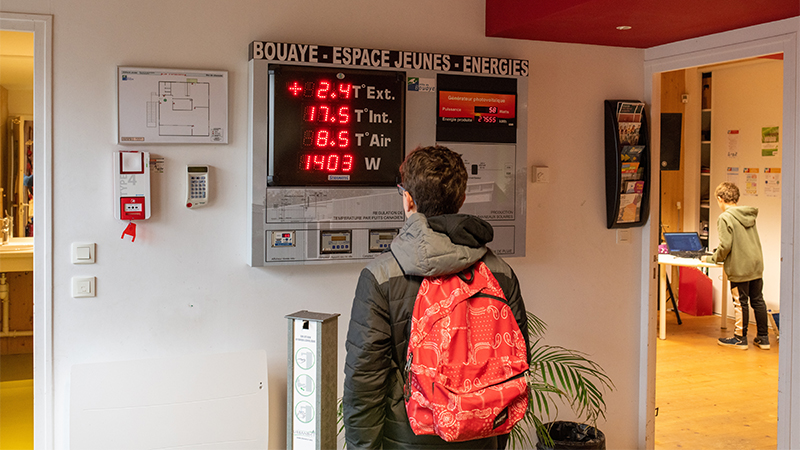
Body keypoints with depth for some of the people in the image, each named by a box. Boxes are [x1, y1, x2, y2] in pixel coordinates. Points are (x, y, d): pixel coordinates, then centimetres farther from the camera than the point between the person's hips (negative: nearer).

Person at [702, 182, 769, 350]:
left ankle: (740, 338, 14)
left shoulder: (725, 218, -15)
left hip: (740, 268, -7)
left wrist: (712, 258, -3)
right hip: (756, 266, 7)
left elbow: (725, 246, -19)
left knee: (741, 303, 3)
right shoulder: (749, 215, 10)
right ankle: (763, 338, 20)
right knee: (758, 301, 13)